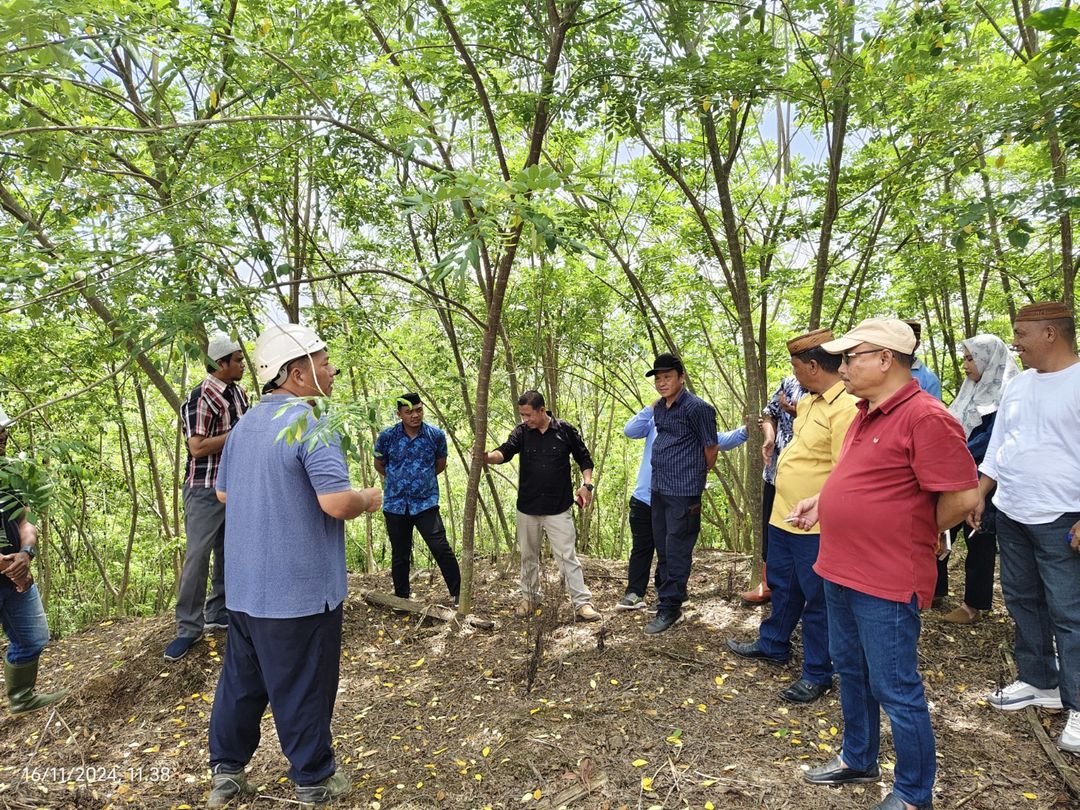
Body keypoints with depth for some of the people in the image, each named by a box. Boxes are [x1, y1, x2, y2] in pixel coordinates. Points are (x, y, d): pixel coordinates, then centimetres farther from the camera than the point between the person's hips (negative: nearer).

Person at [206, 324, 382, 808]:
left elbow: (223, 493, 18)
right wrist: (369, 499, -9)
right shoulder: (308, 423, -20)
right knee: (302, 687, 8)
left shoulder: (245, 423, 8)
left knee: (241, 678, 21)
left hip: (244, 585, 8)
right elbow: (337, 502, -29)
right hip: (299, 587, -8)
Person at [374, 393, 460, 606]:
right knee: (400, 555, 12)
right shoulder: (387, 436, -5)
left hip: (426, 503, -1)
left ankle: (458, 595, 3)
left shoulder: (436, 435, -4)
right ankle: (401, 600, 27)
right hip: (395, 505, 1)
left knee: (441, 548, -9)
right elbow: (379, 465, 13)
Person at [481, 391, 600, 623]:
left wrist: (586, 484, -8)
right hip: (527, 508, 3)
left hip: (559, 508, -3)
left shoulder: (566, 430, -4)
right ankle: (529, 598, 32)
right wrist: (487, 457, -41)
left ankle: (582, 604, 2)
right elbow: (505, 451, -20)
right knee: (528, 557, 15)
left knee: (567, 556, -3)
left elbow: (584, 459, 7)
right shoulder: (521, 432, -2)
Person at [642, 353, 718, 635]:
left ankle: (669, 608, 9)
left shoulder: (697, 407, -13)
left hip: (683, 492, -8)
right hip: (658, 488, 8)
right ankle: (668, 596, 30)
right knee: (662, 548, 16)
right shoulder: (658, 407, 10)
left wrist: (699, 475, 9)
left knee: (677, 552, 0)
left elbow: (712, 447, -5)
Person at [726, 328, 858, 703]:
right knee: (783, 587, 25)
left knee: (817, 600, 7)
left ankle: (818, 674, 23)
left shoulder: (846, 408, -23)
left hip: (815, 526, -10)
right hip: (784, 516, 10)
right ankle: (773, 645, 44)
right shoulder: (808, 402, 8)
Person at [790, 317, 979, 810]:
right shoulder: (866, 415, 10)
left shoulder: (924, 417, -19)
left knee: (895, 691, 6)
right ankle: (857, 759, 43)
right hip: (840, 571, 9)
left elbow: (963, 496, -21)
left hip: (886, 583, -9)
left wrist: (912, 536, -7)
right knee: (850, 671, 23)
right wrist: (822, 504, 10)